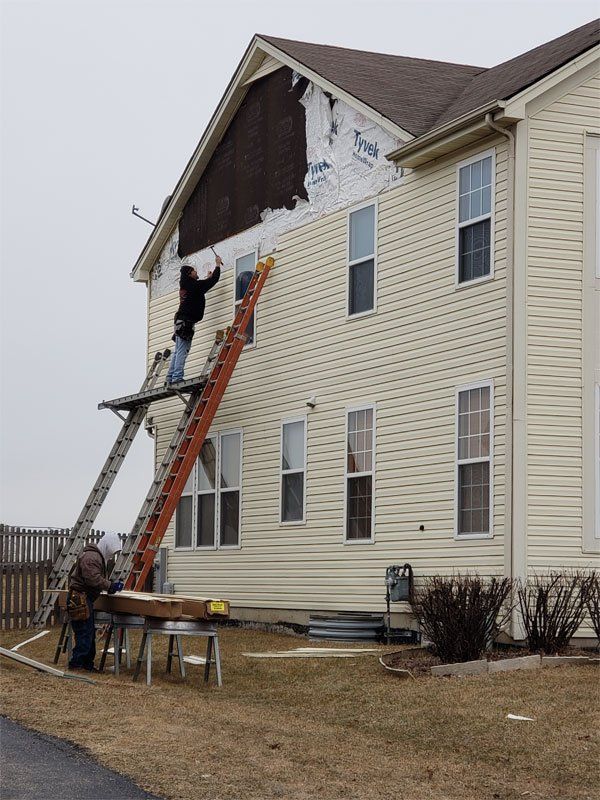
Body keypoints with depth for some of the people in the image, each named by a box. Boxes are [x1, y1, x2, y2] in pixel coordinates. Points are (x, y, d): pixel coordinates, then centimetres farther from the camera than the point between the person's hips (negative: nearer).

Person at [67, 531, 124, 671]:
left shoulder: (99, 557, 21)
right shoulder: (91, 557, -15)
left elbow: (99, 578, 24)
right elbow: (93, 579, -25)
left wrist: (111, 585, 8)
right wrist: (110, 586, -20)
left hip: (86, 599, 11)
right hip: (80, 599, -11)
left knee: (90, 633, 14)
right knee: (85, 632, -10)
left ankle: (88, 664, 20)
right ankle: (76, 663, -6)